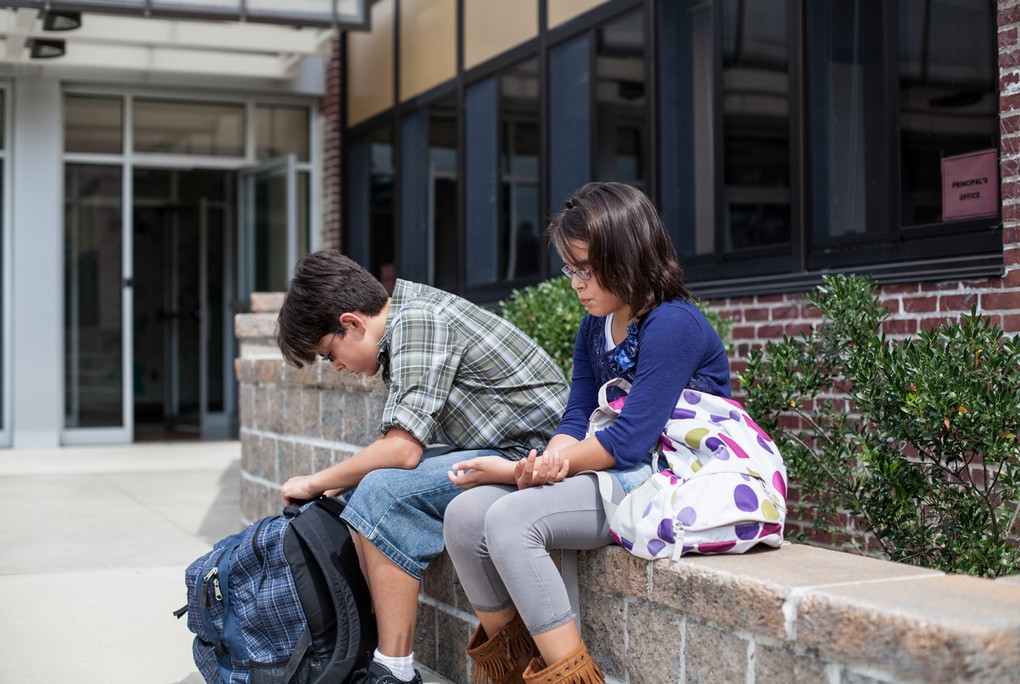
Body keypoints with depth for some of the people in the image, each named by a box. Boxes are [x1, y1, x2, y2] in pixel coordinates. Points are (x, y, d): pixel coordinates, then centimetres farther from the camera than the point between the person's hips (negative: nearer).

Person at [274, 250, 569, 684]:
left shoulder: (417, 321, -18)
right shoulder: (401, 326, 11)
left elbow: (402, 450, -24)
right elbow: (395, 446, 16)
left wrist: (316, 482, -11)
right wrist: (335, 486, 6)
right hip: (496, 450, 11)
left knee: (383, 492, -23)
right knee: (359, 490, 9)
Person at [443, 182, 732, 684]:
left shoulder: (673, 325, -16)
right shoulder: (594, 327, 13)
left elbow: (629, 440, -22)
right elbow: (577, 417, 8)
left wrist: (515, 471, -18)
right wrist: (548, 462, -17)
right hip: (615, 474, 9)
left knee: (511, 519, -27)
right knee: (465, 515, -8)